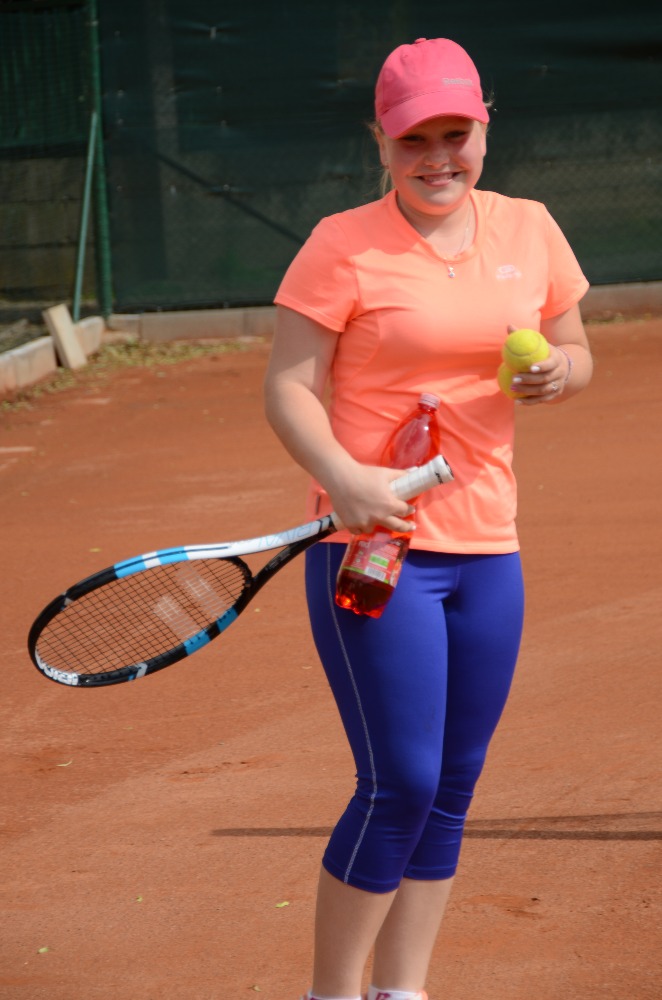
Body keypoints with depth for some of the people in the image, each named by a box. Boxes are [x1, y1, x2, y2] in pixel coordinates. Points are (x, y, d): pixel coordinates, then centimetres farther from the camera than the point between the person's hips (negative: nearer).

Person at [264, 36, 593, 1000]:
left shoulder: (528, 228, 8)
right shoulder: (343, 246, -7)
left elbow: (576, 354, 18)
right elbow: (287, 387, -9)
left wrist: (559, 372, -6)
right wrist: (341, 476, -26)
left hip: (487, 549, 6)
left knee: (451, 791, 9)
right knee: (401, 786, -9)